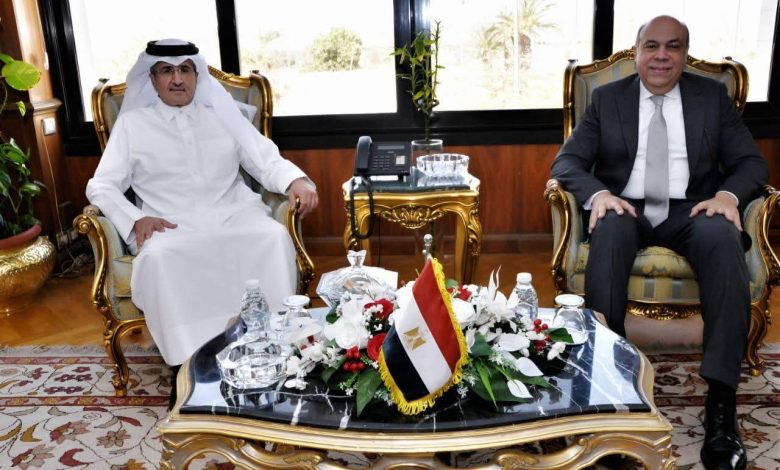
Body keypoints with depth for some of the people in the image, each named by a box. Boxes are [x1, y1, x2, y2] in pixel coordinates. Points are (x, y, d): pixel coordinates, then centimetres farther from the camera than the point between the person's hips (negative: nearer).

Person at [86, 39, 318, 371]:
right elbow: (102, 185, 10)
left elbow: (266, 161, 12)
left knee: (274, 237, -30)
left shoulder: (221, 113, 17)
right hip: (172, 225, -1)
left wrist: (295, 181, -11)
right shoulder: (132, 123, 14)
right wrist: (135, 219, -10)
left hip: (233, 213, 1)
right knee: (158, 256, -35)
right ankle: (192, 359, -27)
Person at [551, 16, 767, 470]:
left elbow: (752, 161, 9)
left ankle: (722, 399, -34)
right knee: (610, 230, -36)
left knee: (722, 236, -34)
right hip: (626, 209, 0)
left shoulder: (713, 95, 14)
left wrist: (728, 194, -15)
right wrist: (598, 193, -19)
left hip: (690, 211, 1)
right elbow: (567, 160, 3)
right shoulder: (607, 98, 12)